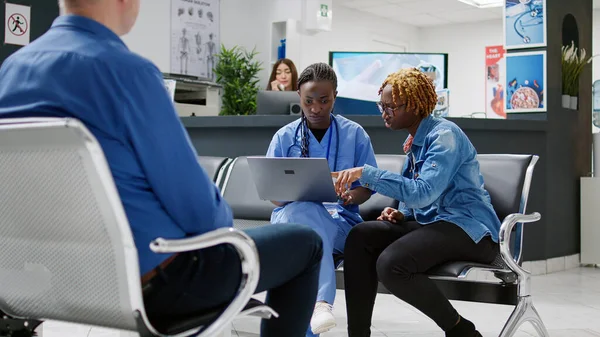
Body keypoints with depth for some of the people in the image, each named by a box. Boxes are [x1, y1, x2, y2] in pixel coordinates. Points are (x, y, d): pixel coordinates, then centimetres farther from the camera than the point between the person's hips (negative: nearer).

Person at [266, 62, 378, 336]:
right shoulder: (284, 136, 9)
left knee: (305, 230, -38)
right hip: (291, 215, 1)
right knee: (305, 209, -39)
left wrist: (350, 196, -17)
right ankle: (320, 303, -54)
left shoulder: (354, 134, 8)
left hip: (339, 220, 0)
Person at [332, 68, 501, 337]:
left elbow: (423, 193, -27)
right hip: (431, 222, 9)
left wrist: (365, 173, -28)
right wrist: (402, 213, 2)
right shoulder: (415, 141, 15)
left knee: (391, 264, -31)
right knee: (360, 237, -12)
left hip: (468, 228, -9)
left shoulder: (444, 135, -13)